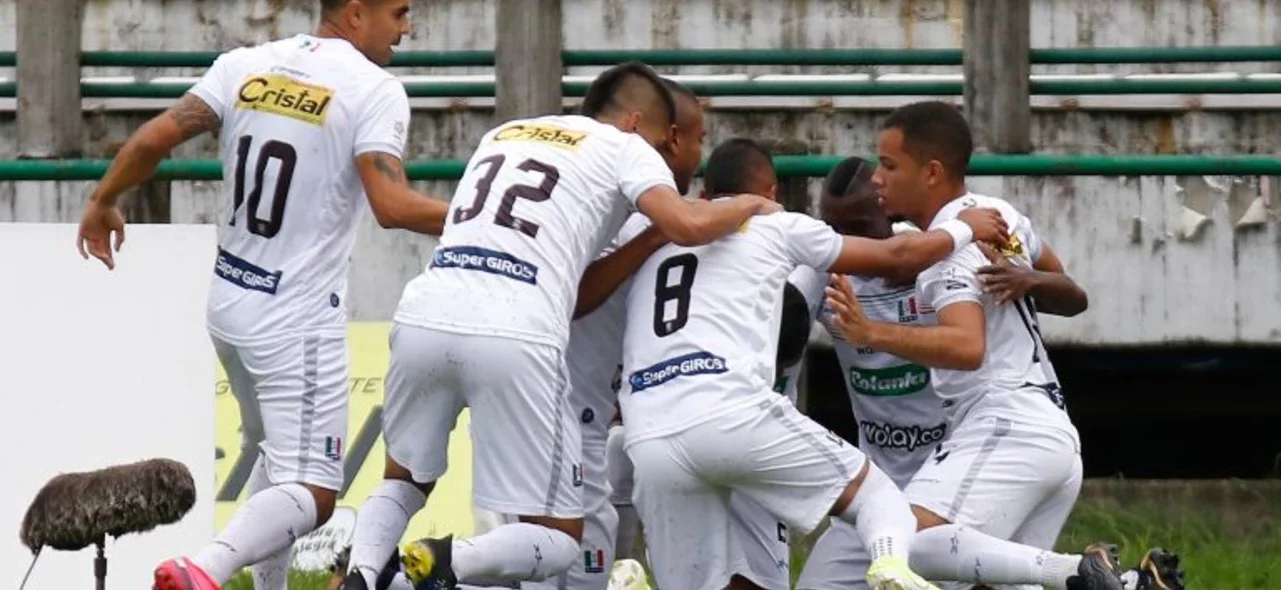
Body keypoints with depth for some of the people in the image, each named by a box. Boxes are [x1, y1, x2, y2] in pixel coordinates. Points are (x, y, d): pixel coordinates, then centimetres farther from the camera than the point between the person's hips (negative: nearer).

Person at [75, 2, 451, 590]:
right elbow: (392, 206, -24)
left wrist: (104, 202, 14)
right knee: (310, 493, -7)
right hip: (299, 321, -7)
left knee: (274, 452, 28)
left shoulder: (244, 66, 3)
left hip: (228, 303, 7)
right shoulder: (374, 90, -12)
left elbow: (154, 139, -3)